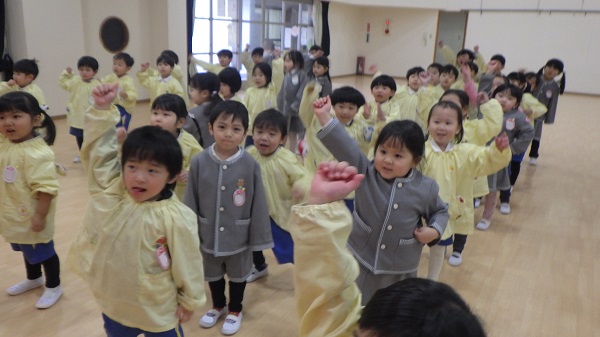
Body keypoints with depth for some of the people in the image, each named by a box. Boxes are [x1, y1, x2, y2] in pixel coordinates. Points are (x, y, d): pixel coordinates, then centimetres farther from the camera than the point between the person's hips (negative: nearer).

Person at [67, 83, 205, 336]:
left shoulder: (176, 218, -25)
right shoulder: (109, 192, -13)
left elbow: (187, 264, -15)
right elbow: (100, 150, -10)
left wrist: (189, 301, -4)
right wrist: (103, 109, -19)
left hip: (158, 313, -4)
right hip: (113, 306, 5)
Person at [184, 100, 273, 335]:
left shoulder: (250, 165, -19)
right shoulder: (199, 162, -15)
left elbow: (258, 205, -11)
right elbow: (191, 202, -7)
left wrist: (259, 237, -7)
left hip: (238, 235, -2)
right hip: (208, 234, 2)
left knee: (237, 275, 21)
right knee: (213, 274, 25)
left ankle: (235, 310, 47)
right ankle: (218, 306, 52)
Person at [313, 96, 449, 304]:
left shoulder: (425, 188, -8)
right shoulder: (365, 173, -12)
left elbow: (440, 211, 10)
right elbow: (345, 147, -24)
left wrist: (434, 231, -9)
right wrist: (324, 117, -33)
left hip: (401, 269, 0)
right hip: (361, 261, 0)